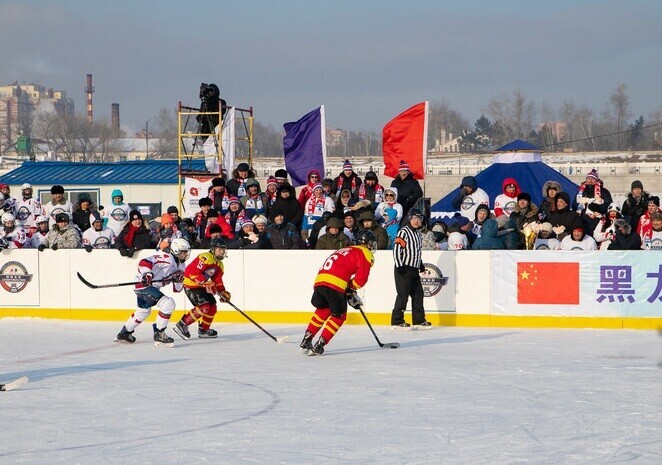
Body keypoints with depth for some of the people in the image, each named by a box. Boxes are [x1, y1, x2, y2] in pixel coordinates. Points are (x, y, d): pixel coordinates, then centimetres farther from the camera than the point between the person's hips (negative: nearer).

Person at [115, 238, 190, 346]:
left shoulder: (180, 266, 11)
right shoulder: (166, 257, -18)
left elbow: (177, 289, 13)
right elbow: (144, 262, -27)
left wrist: (178, 281, -7)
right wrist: (146, 274, -41)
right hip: (144, 285, -11)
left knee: (143, 311, 30)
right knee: (168, 303, -22)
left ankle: (124, 333, 50)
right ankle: (159, 334, -15)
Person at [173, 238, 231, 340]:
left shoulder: (219, 265, 11)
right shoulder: (205, 258, -20)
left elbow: (218, 280, 14)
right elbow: (190, 271, -28)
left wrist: (223, 292, -3)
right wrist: (206, 282, -31)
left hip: (202, 287, 10)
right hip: (191, 285, -10)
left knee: (212, 307, 13)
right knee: (204, 307, -22)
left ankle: (203, 330, 29)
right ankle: (182, 325, -18)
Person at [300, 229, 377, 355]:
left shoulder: (345, 251, 34)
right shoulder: (365, 253, 8)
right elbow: (362, 277, -3)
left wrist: (350, 294, 31)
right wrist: (351, 288, 14)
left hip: (319, 280, 7)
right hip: (334, 285, -7)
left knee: (323, 310, 27)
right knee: (339, 315, 8)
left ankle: (306, 340, 23)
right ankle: (319, 345, 0)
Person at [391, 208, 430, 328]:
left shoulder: (418, 233, 16)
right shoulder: (404, 232, -12)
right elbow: (396, 249, -17)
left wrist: (420, 264, 21)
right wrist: (399, 266, -20)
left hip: (414, 268, 9)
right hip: (403, 268, -9)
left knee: (418, 293, 11)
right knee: (403, 294, -9)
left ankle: (419, 319, 19)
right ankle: (397, 320, -4)